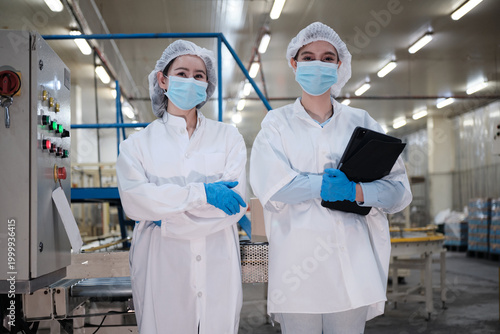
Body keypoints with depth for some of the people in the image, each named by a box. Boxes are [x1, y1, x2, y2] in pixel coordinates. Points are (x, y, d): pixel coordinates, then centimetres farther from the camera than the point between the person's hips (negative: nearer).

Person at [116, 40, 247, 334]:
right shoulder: (138, 143, 8)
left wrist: (167, 218, -10)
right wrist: (202, 193, -16)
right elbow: (134, 199, -10)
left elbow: (236, 204, -6)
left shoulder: (228, 137, 8)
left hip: (216, 268, 1)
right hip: (161, 269, 0)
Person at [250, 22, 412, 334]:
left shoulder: (360, 122, 11)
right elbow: (268, 184, -9)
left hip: (352, 262, 2)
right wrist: (326, 184, -11)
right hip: (297, 263, -1)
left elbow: (400, 188, 3)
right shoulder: (277, 123, 8)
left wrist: (355, 191, -14)